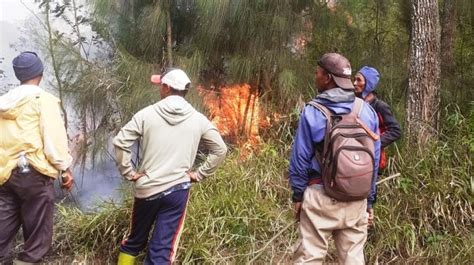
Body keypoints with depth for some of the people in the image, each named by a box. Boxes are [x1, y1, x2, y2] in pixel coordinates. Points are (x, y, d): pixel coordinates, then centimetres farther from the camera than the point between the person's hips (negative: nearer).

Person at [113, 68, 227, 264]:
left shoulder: (147, 114, -5)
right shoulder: (198, 119, 1)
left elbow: (120, 142, -9)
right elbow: (220, 150, 5)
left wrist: (129, 173, -1)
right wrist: (198, 174, 7)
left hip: (147, 189, 0)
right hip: (177, 189, 0)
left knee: (135, 240, 22)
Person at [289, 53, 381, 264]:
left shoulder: (312, 112, -9)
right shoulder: (367, 111, 2)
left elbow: (300, 158, -5)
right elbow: (375, 159, 7)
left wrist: (298, 195, 6)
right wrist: (369, 198, 16)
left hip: (321, 196, -3)